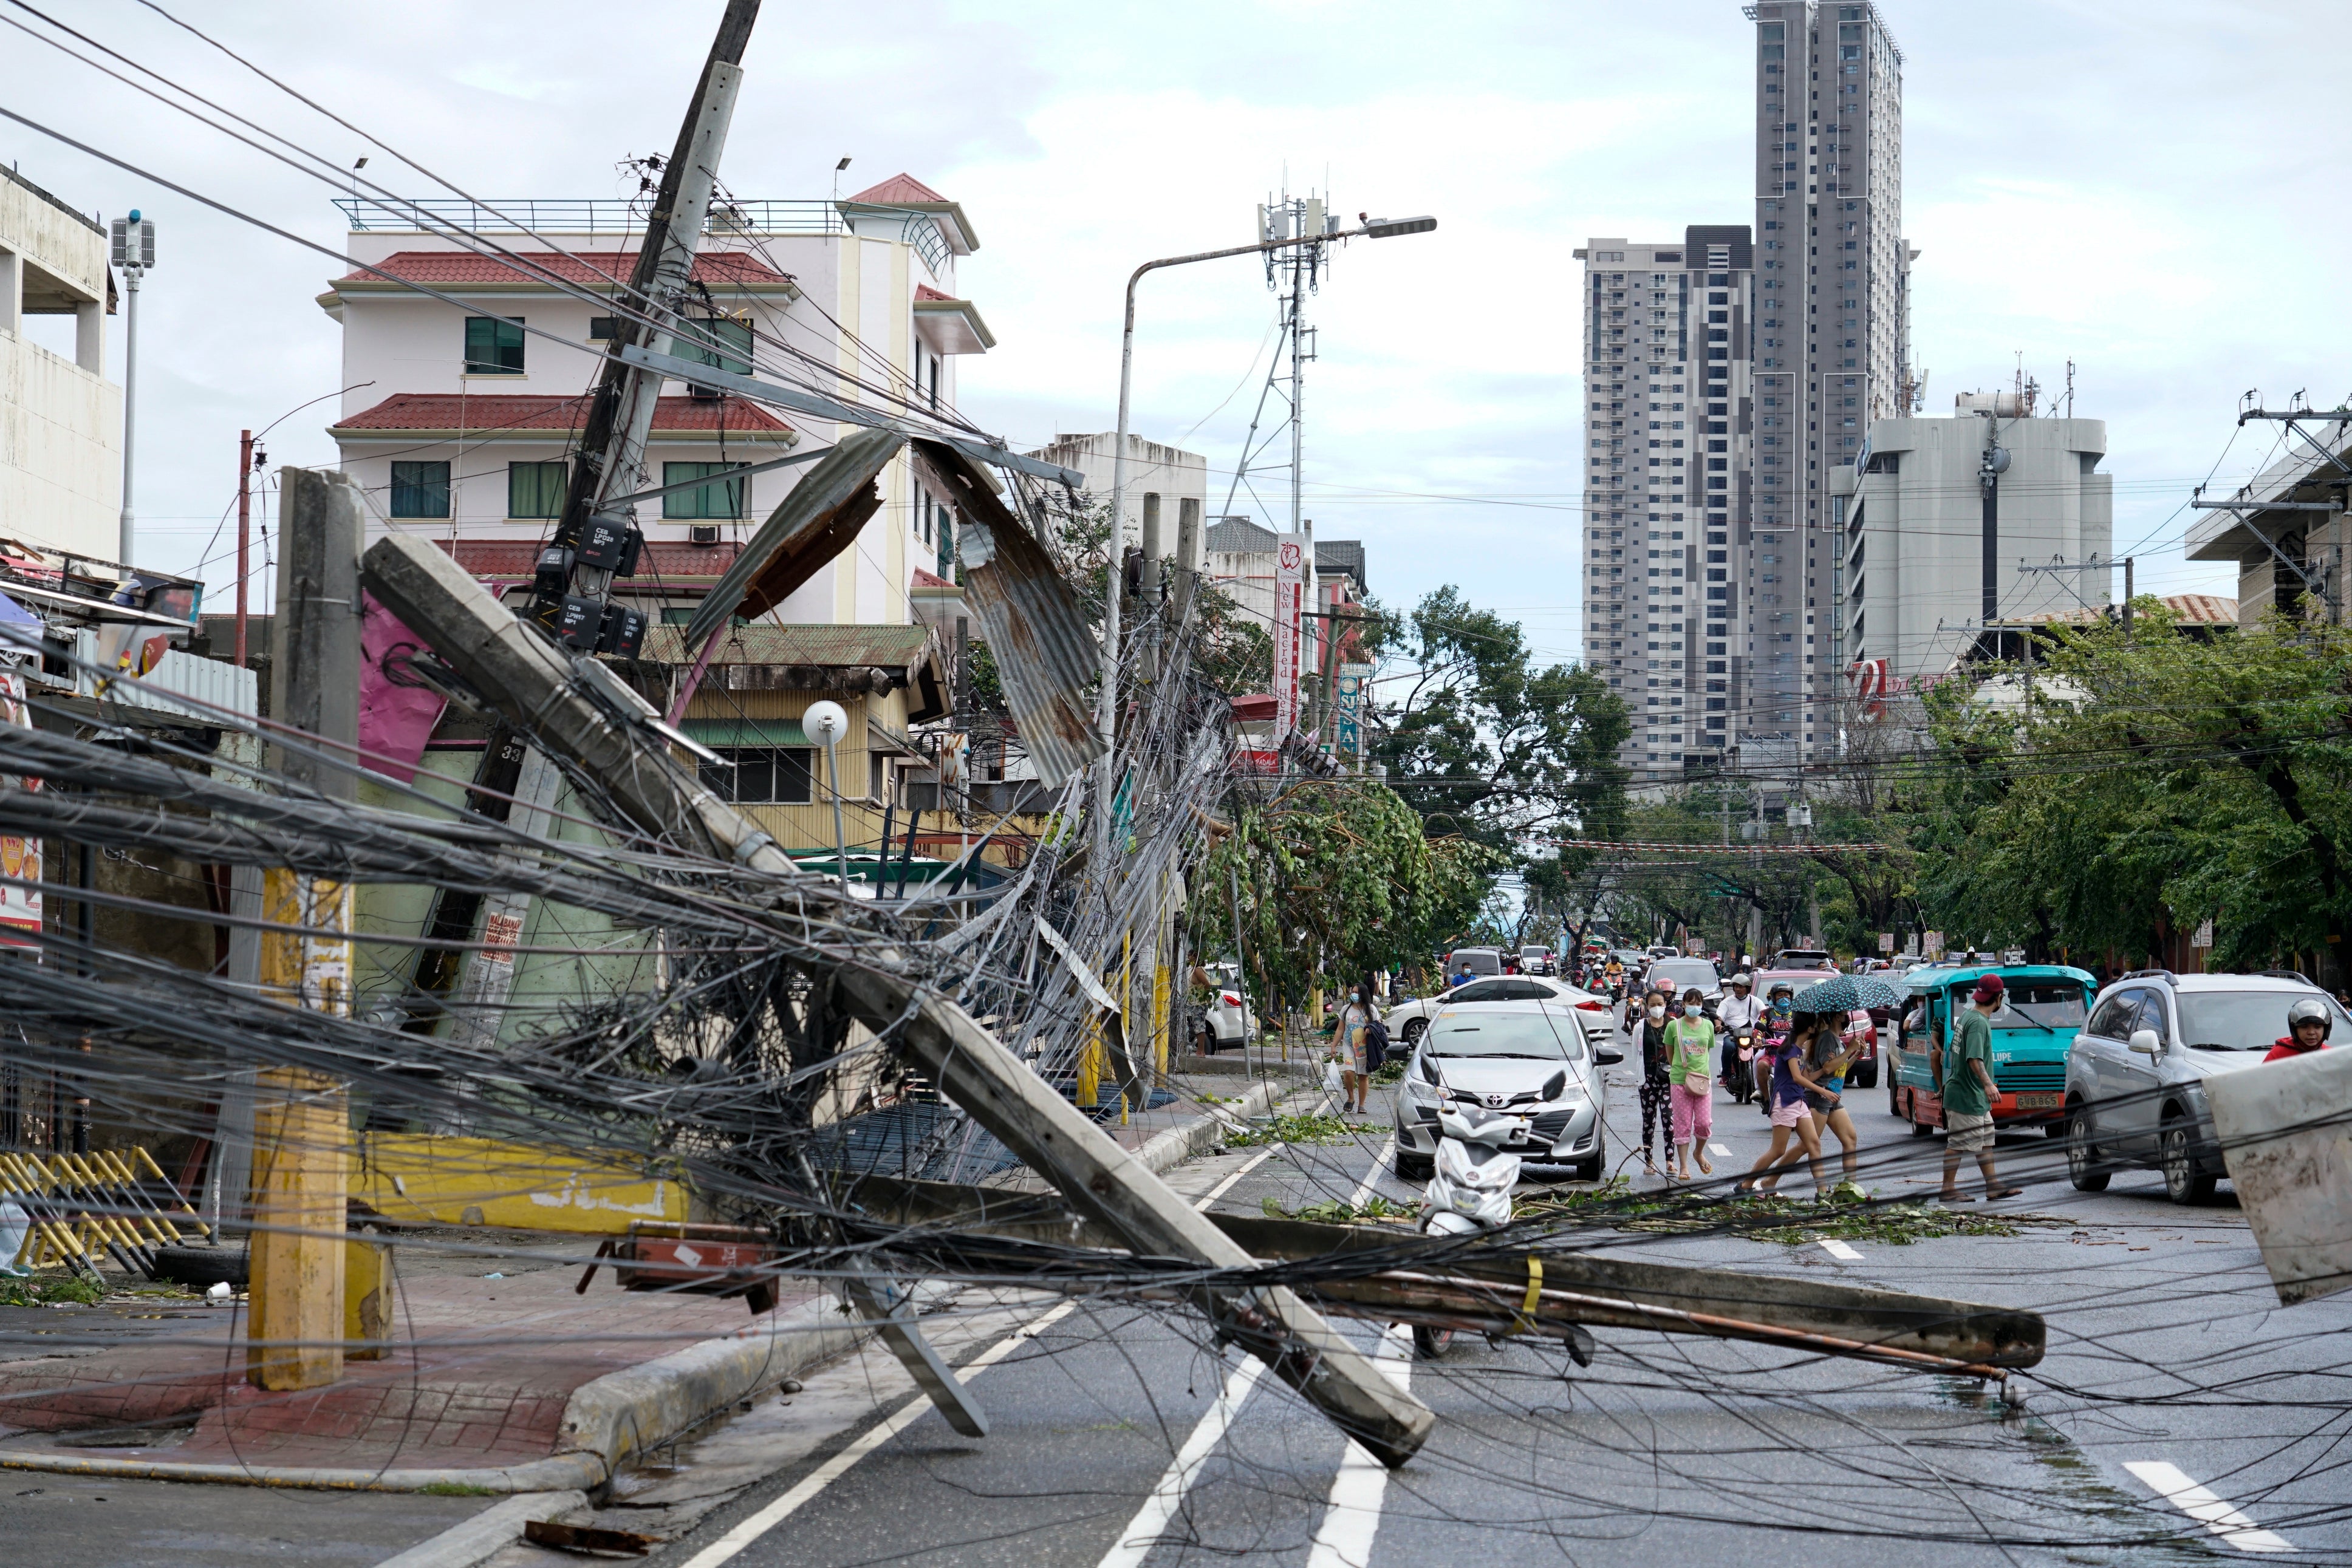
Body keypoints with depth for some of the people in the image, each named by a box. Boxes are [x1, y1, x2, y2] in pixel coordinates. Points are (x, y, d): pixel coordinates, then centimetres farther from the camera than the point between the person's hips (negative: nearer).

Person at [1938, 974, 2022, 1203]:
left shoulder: (1966, 1016, 10)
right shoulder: (1978, 1023, -20)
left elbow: (1954, 1053, 21)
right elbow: (1974, 1059, -32)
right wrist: (1987, 1084, -44)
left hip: (1976, 1098, 11)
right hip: (1966, 1097, -11)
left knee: (1986, 1140, 14)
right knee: (1958, 1144, -3)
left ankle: (1993, 1186, 19)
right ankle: (1948, 1190, 3)